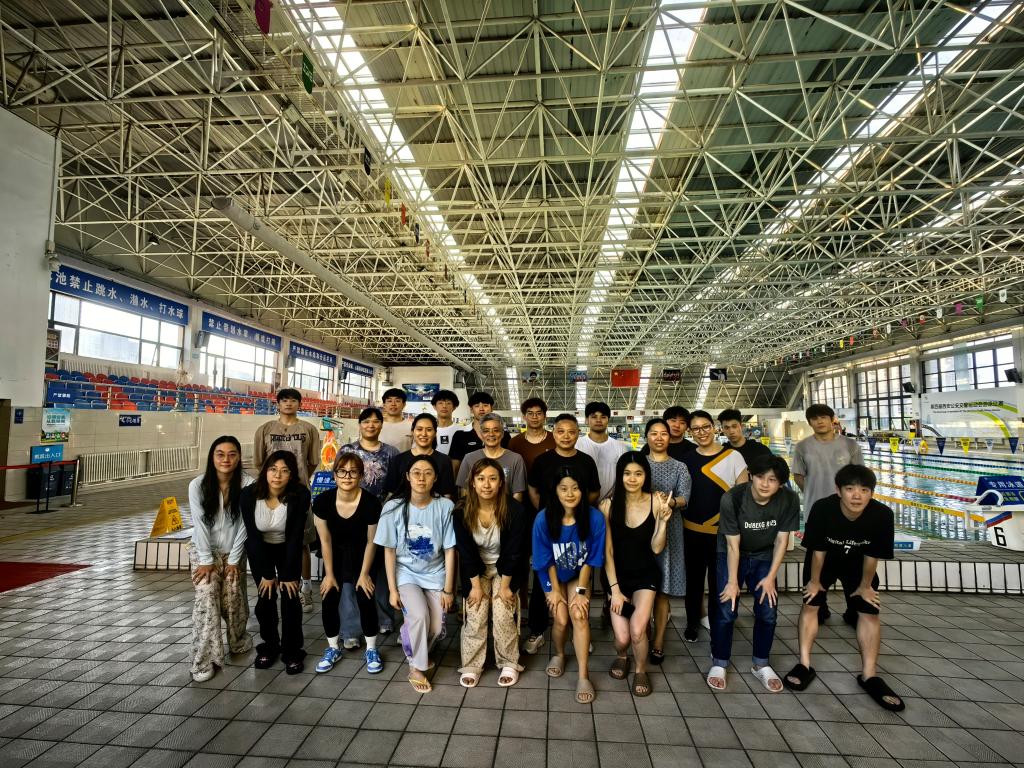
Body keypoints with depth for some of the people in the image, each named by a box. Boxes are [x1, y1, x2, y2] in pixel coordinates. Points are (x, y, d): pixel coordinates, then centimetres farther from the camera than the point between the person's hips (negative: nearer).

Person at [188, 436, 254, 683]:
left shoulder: (247, 485, -17)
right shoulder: (197, 485, -15)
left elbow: (244, 525, -13)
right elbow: (199, 524, -12)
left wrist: (234, 560, -10)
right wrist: (206, 560, -13)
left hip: (234, 552, 1)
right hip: (204, 550, 0)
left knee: (233, 600, 3)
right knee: (206, 598, -13)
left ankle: (239, 642, 31)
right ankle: (204, 661, -2)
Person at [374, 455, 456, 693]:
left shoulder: (445, 506, -16)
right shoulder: (393, 507, -15)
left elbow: (450, 550, -9)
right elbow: (389, 551, -6)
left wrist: (448, 588, -6)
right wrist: (392, 589, -6)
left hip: (435, 575, 1)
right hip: (406, 574, -1)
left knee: (436, 627, -5)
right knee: (420, 616, -23)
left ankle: (417, 652, 32)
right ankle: (416, 668, 4)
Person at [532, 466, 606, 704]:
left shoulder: (595, 518, -24)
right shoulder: (544, 518, -24)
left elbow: (590, 559, -13)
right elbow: (547, 560, -12)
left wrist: (580, 591, -13)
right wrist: (554, 590, -8)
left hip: (579, 575, 0)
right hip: (553, 576, 0)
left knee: (580, 616, -18)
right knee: (561, 620, -9)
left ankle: (583, 675, -4)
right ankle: (559, 654, 23)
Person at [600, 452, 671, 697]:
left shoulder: (656, 502, -11)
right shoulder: (608, 505, -14)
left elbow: (656, 548, -9)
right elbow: (607, 551, -9)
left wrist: (664, 520, -23)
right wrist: (614, 588, -10)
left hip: (646, 574, 0)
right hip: (617, 575, 0)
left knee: (637, 631, -18)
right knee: (622, 638, -8)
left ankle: (641, 670, 17)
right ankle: (621, 656, 32)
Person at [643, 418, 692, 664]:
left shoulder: (680, 467, 9)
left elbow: (685, 498, -4)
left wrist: (671, 502, -26)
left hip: (668, 530, 0)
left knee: (662, 588, 1)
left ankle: (658, 642, 10)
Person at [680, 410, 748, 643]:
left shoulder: (733, 456, -4)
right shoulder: (686, 458, 3)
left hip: (724, 531, -2)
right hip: (692, 530, 2)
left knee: (719, 579, 8)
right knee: (694, 578, 13)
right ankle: (692, 623, 29)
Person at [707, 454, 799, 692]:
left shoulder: (789, 499, -21)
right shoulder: (732, 498, -29)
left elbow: (781, 541, -10)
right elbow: (733, 544, -20)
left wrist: (771, 577, -8)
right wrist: (733, 581, -16)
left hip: (764, 557, 3)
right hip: (731, 555, -3)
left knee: (768, 612, -2)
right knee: (726, 610, -9)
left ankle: (761, 664, 21)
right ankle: (719, 663, 11)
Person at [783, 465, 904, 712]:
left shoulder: (882, 515, -33)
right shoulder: (822, 508, -37)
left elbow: (872, 556, -15)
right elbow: (818, 550, -21)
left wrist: (865, 586, -2)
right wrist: (815, 581, -7)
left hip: (858, 565, 2)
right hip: (824, 561, -1)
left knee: (870, 611, 0)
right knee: (810, 604, -2)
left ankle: (869, 675, 14)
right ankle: (805, 665, 8)